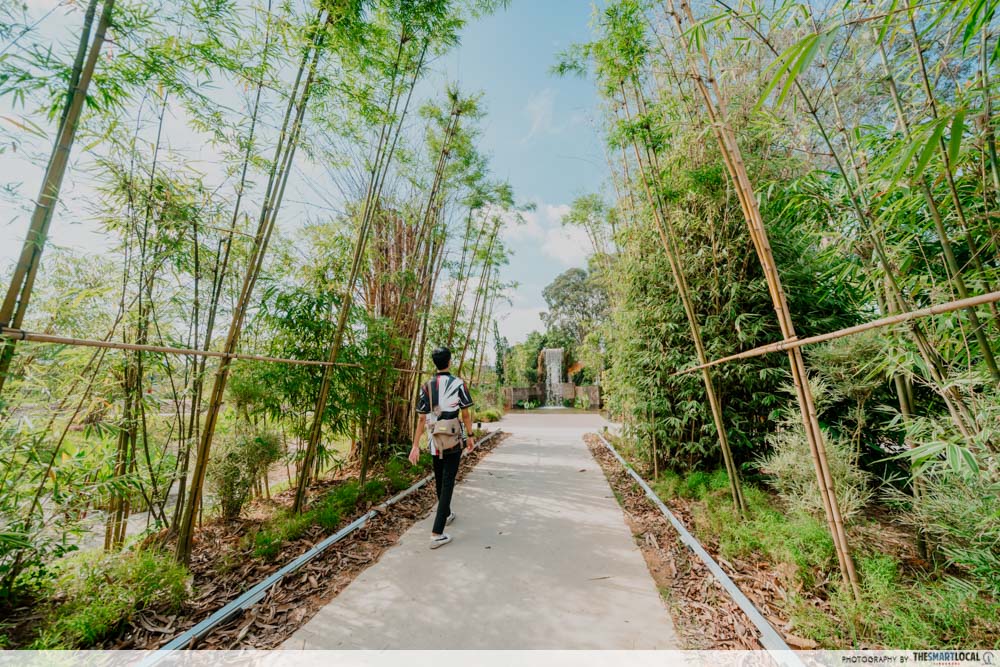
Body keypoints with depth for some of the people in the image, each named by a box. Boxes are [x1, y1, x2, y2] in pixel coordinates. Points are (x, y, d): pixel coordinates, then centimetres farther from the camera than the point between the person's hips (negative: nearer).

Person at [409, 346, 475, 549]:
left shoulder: (426, 386, -2)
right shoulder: (458, 384, -9)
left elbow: (422, 419, -3)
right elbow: (466, 414, -7)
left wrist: (416, 445, 2)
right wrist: (470, 437, 5)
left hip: (435, 442, 3)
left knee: (439, 481, 21)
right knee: (447, 483, 4)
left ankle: (447, 514, 42)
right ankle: (437, 533, 2)